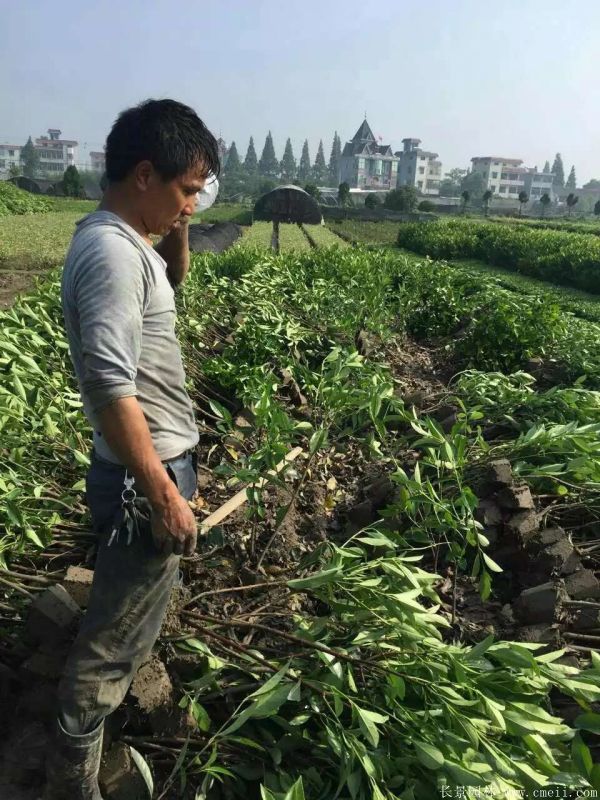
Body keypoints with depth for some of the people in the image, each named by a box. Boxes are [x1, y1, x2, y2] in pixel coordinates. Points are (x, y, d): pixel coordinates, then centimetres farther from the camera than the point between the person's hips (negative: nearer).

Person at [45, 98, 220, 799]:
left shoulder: (122, 239, 8)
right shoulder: (110, 251, -23)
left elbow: (172, 281, 28)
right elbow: (109, 388, -29)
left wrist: (175, 236, 8)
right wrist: (162, 492, -24)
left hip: (156, 460, 10)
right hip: (143, 473, -10)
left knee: (133, 607, 29)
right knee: (117, 632, 6)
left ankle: (119, 696, 54)